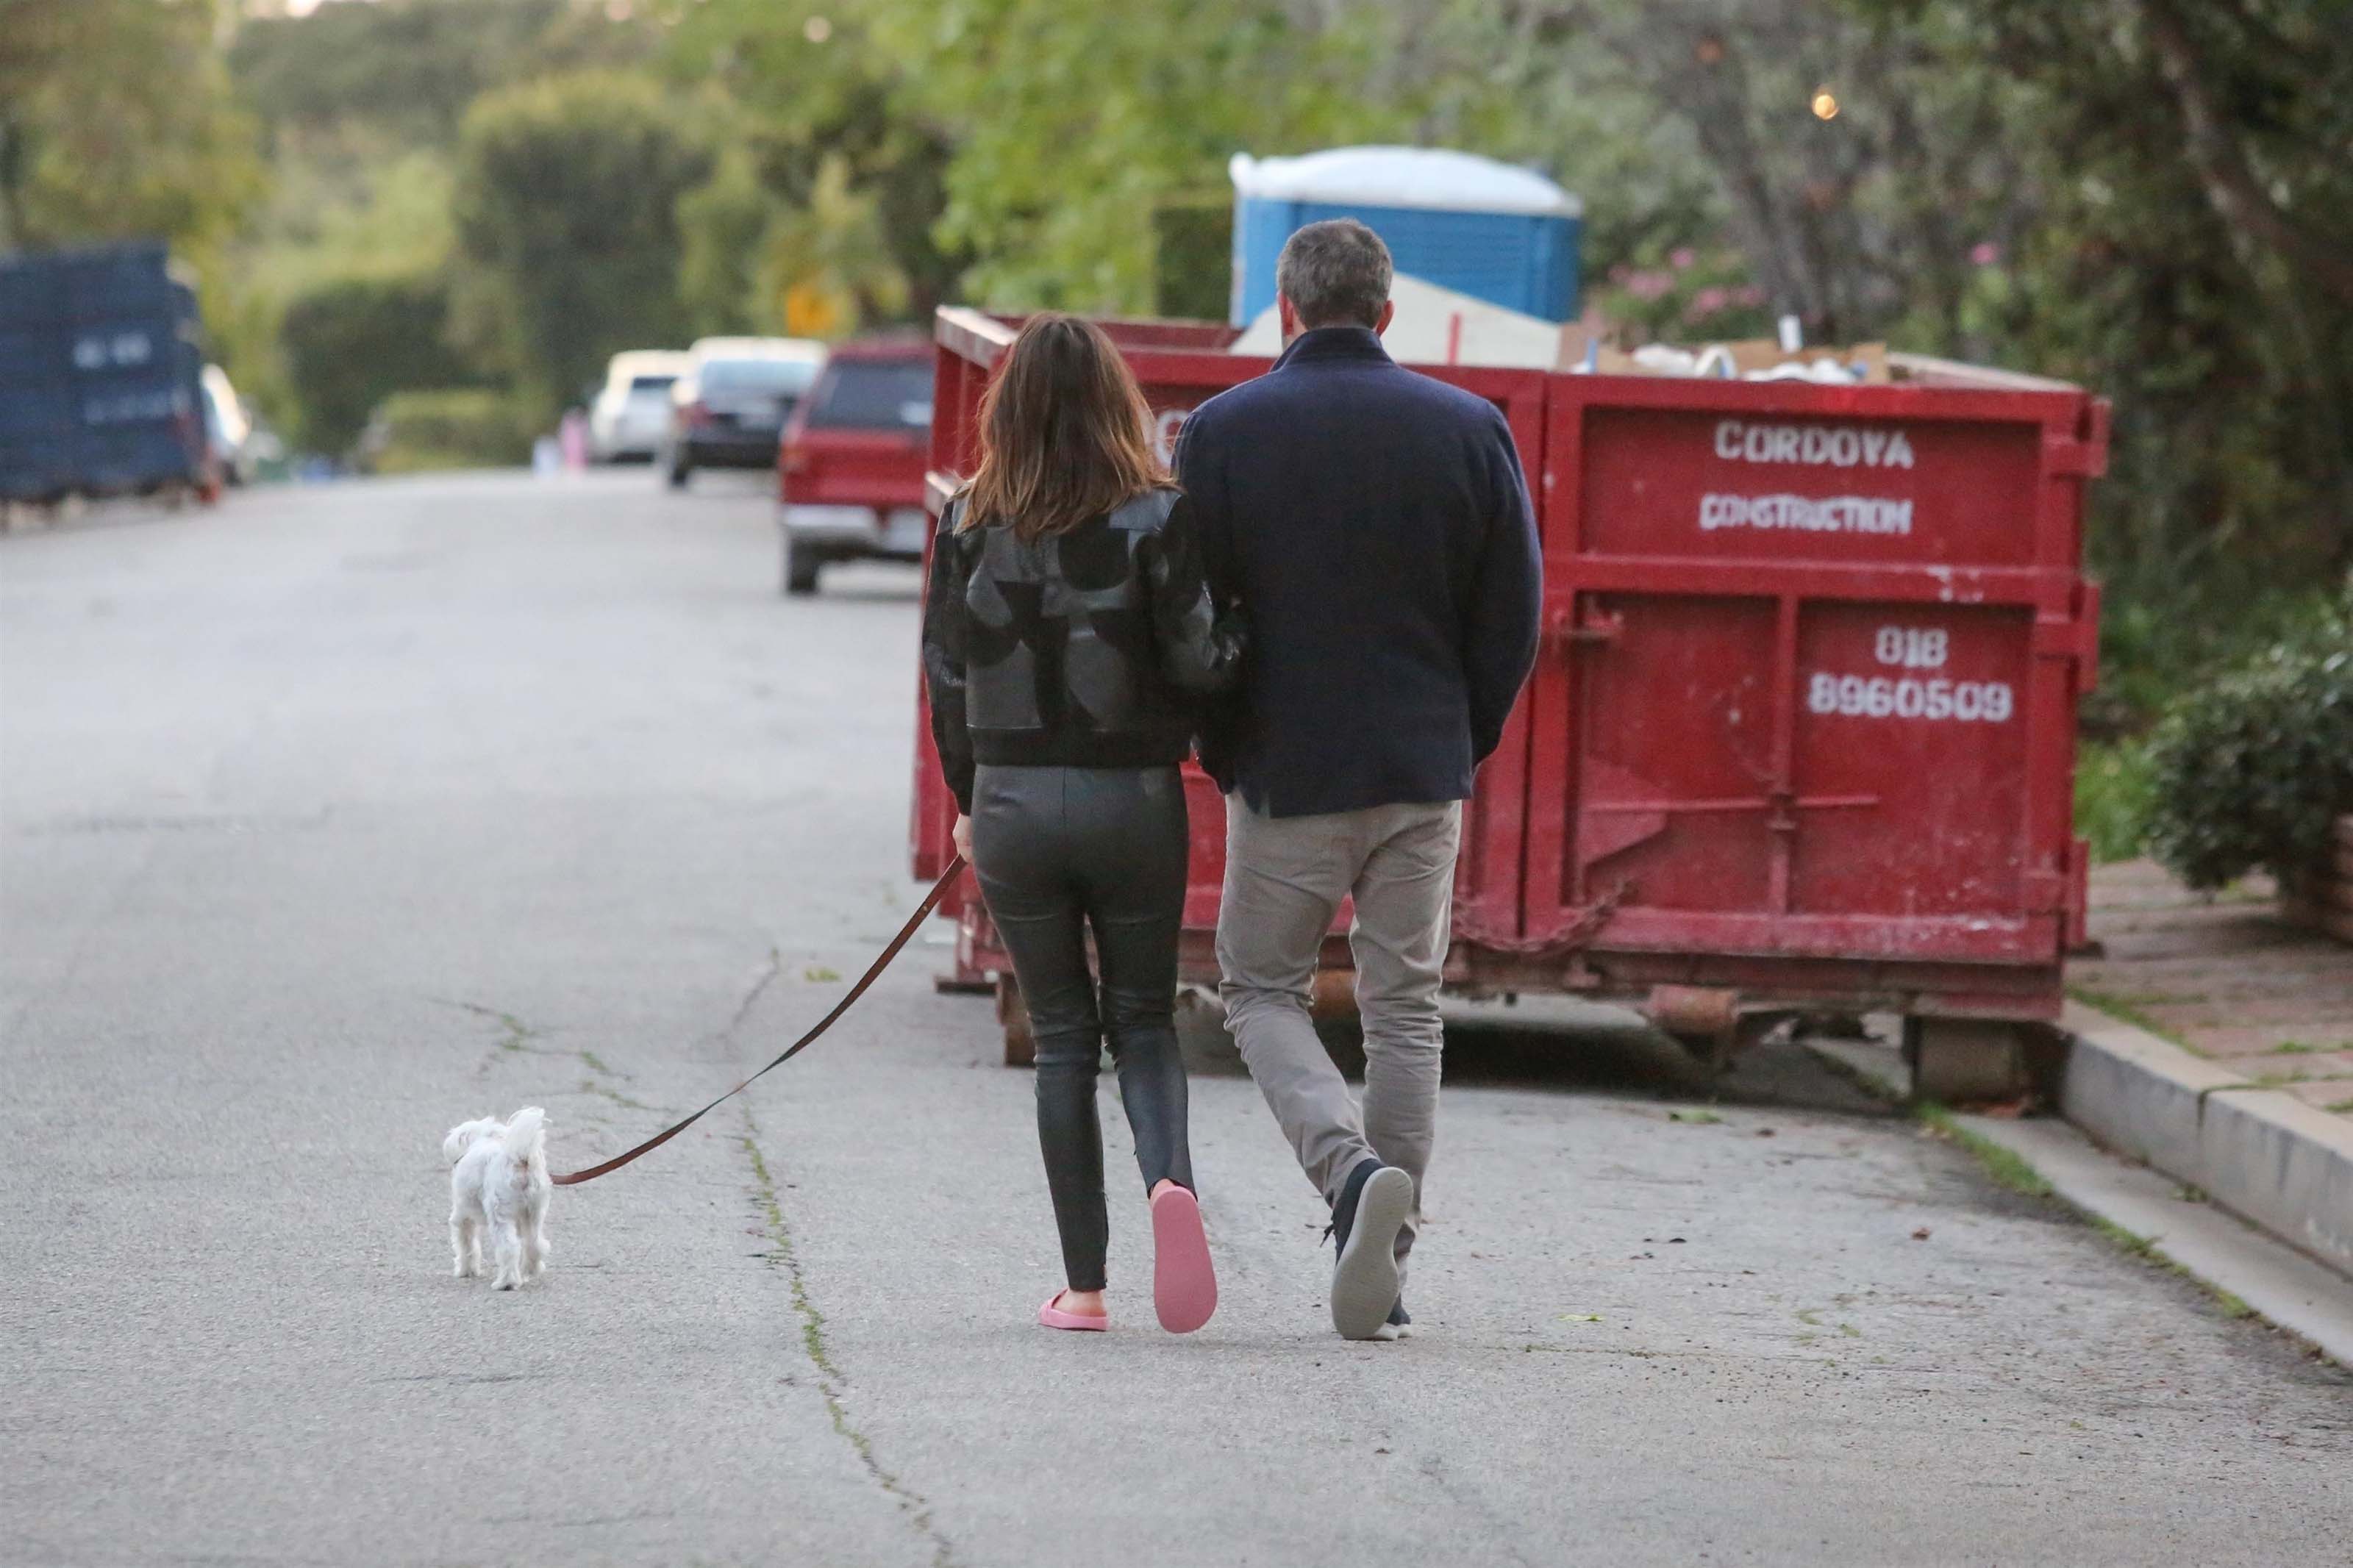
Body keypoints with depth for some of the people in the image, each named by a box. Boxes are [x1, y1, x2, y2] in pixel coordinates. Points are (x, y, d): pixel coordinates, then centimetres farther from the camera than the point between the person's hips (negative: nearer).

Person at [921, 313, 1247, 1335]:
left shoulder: (969, 524, -1)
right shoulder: (1156, 518, -9)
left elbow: (947, 673, 4)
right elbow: (1199, 664, -12)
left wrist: (967, 803, 15)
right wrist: (1241, 618, 8)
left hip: (1012, 802, 1)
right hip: (1133, 797, -1)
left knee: (1061, 1039, 10)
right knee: (1144, 1021, 12)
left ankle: (1084, 1285, 6)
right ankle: (1170, 1177, -19)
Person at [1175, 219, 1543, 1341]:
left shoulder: (1225, 429, -6)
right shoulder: (1469, 429, 0)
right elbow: (1512, 619, 3)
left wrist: (1224, 752, 11)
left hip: (1284, 772, -2)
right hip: (1424, 772, 2)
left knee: (1260, 990, 11)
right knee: (1404, 1010, 10)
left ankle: (1350, 1164, -15)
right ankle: (1383, 1268, 9)